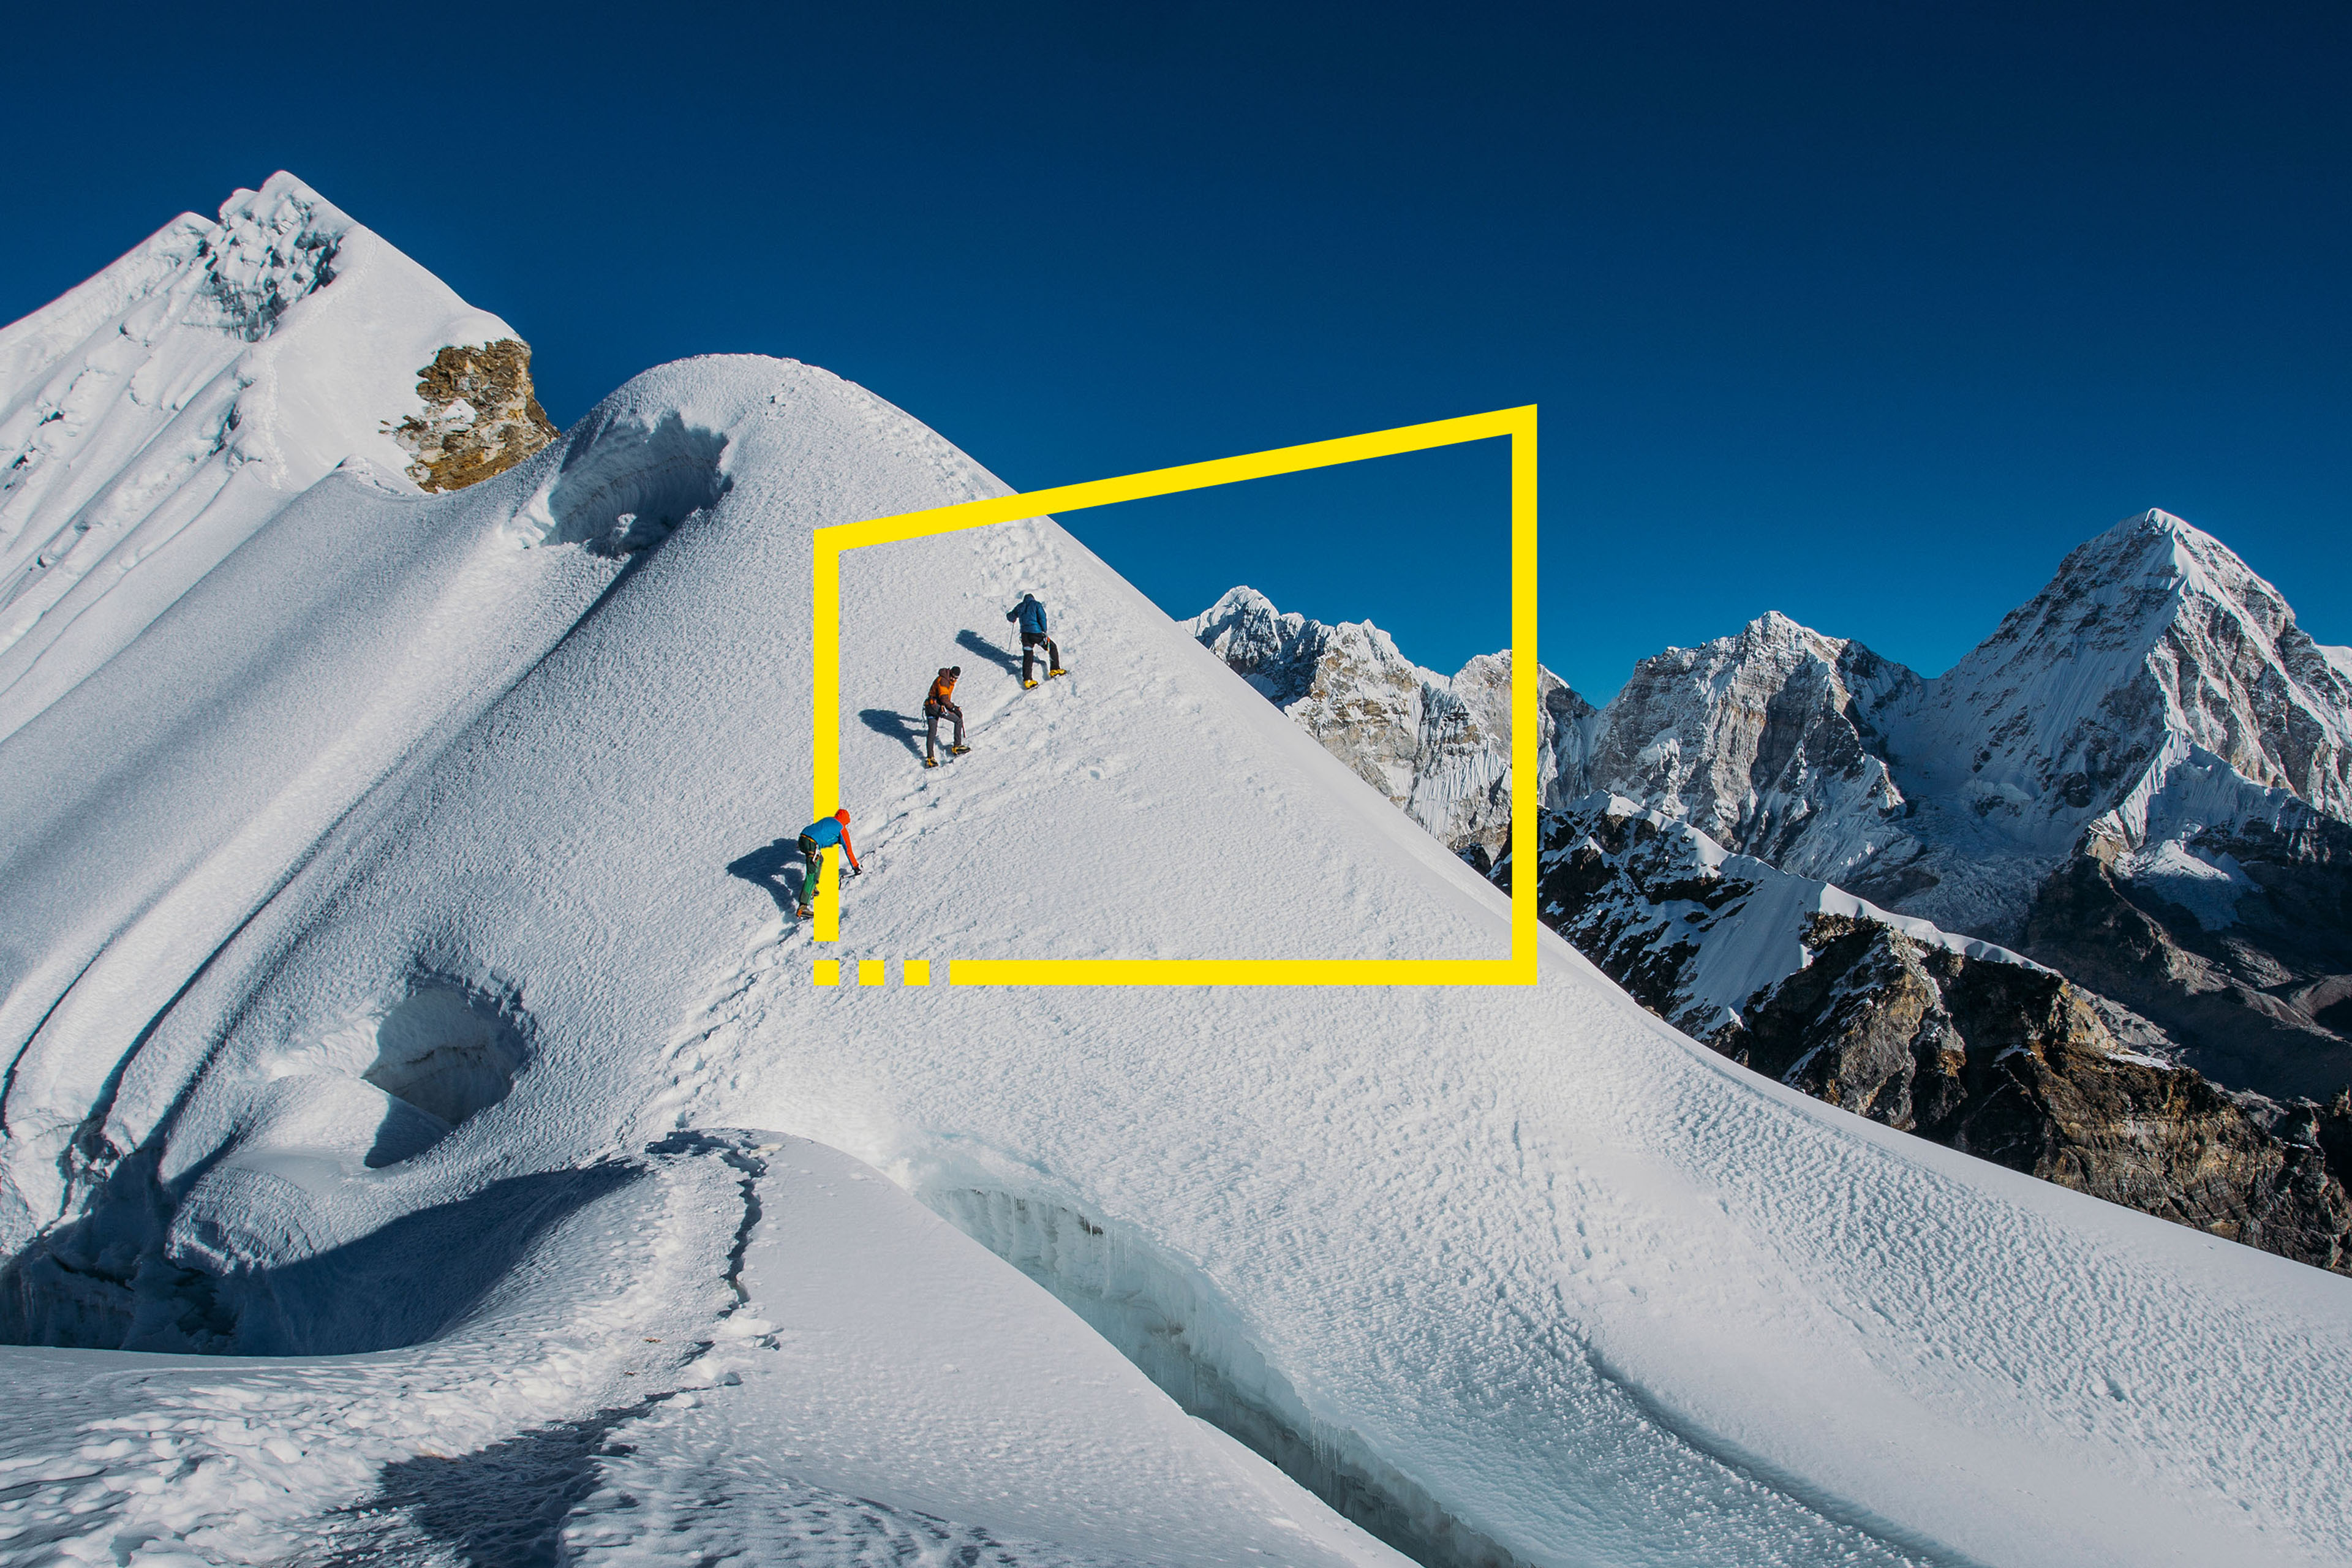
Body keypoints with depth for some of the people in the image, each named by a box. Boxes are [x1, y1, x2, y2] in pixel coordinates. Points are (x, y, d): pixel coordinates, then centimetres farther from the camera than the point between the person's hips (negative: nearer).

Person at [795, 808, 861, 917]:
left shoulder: (827, 820, 29)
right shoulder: (842, 829, 12)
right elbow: (848, 849, 15)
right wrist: (856, 867, 25)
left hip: (803, 837, 8)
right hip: (812, 844, -8)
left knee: (820, 860, 31)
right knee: (812, 874, -10)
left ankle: (812, 889, 28)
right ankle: (803, 907, -21)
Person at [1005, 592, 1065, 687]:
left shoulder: (1020, 607, 14)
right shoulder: (1036, 605, 3)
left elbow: (1010, 617, 25)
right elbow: (1042, 618, -9)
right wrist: (1045, 632, -7)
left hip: (1025, 634, 4)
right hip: (1036, 632, -4)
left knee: (1027, 656, 6)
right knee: (1052, 647, 16)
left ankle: (1027, 680, -4)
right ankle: (1055, 670, 13)